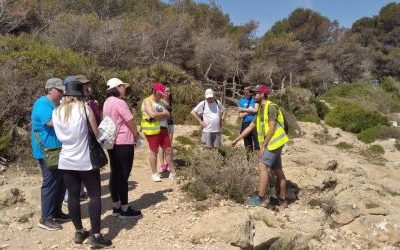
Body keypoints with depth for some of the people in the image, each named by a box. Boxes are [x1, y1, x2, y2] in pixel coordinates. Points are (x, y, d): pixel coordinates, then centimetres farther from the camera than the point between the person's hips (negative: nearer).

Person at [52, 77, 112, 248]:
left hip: (66, 161, 5)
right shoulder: (84, 107, -9)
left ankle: (79, 232, 23)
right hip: (86, 160, -5)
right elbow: (95, 132, -4)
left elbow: (59, 135, 12)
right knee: (95, 195, 3)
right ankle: (96, 235, 2)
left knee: (73, 196, 12)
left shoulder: (56, 112, 4)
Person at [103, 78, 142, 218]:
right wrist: (137, 136, 3)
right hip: (124, 143, -9)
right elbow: (130, 122, -13)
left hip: (112, 142, 9)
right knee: (123, 175, -3)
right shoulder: (119, 102, -16)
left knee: (115, 174, 12)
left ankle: (116, 206, 21)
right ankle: (125, 209, 5)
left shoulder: (107, 103, 12)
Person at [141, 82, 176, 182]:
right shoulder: (147, 101, -5)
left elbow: (167, 115, 7)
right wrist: (163, 113, -5)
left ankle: (173, 173, 12)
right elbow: (152, 114, -20)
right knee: (154, 151, 1)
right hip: (152, 130, -7)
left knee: (168, 150, 6)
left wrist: (158, 116, -12)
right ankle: (154, 174, 13)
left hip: (163, 129, 7)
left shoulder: (160, 102, 17)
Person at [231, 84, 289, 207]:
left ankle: (260, 198, -9)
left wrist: (263, 145, -18)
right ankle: (283, 200, 18)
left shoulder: (271, 107, -12)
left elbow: (272, 128, -18)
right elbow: (250, 127, 19)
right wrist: (236, 140, 19)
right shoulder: (260, 110, 16)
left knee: (262, 167, -13)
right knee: (278, 171, 11)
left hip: (274, 143, -9)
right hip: (271, 144, 9)